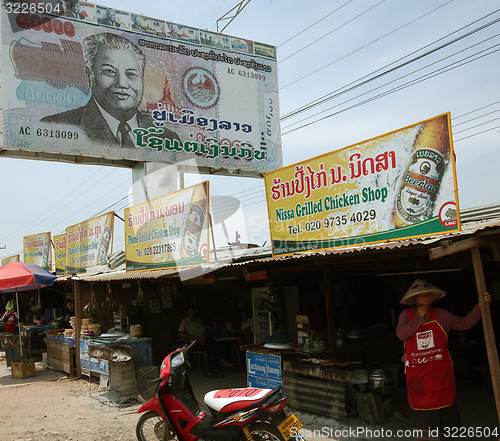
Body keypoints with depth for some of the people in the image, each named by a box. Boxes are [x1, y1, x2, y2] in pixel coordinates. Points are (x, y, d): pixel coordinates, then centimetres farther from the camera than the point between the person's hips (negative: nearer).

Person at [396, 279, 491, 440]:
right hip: (417, 375, 0)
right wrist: (420, 318, -16)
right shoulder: (406, 315, 1)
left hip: (440, 371, 1)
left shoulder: (441, 315, 3)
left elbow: (464, 323, 1)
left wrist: (480, 306, -8)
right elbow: (401, 334, -16)